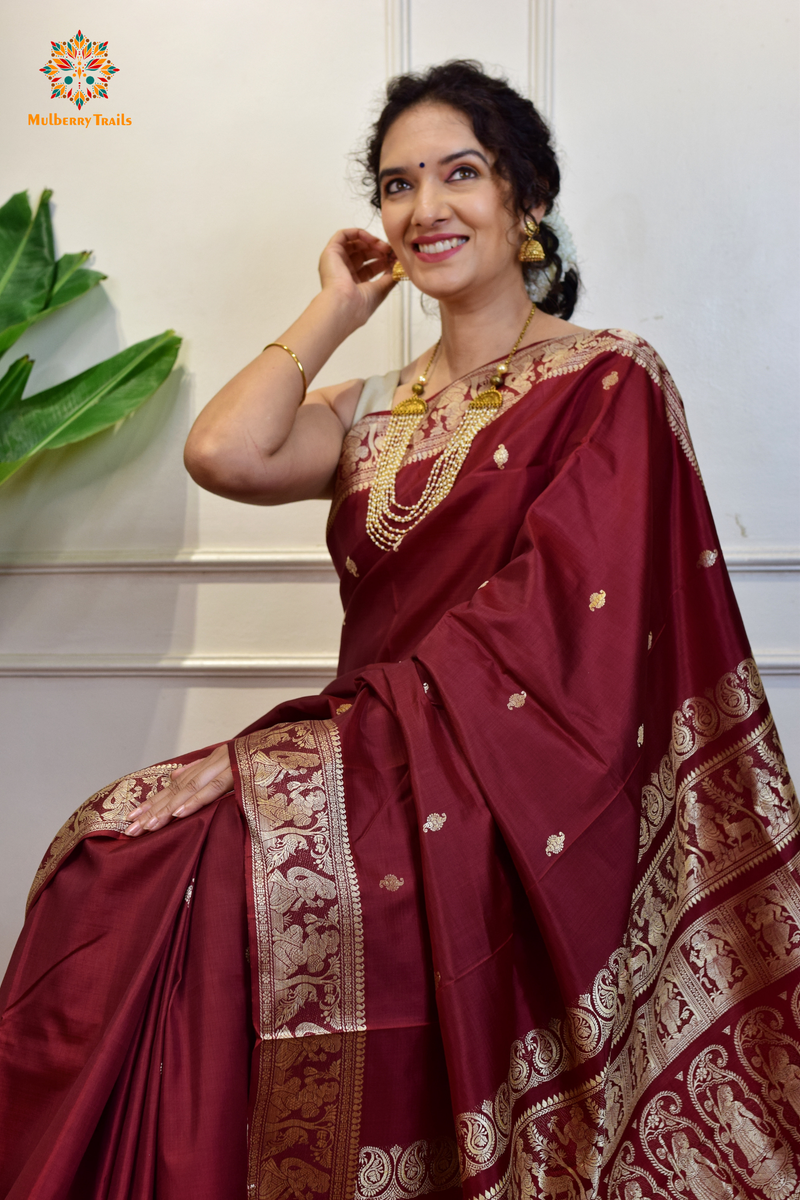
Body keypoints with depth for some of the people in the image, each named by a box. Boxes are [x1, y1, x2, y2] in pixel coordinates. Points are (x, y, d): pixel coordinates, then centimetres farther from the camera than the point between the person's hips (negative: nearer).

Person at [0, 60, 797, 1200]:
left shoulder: (608, 382, -3)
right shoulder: (379, 409, 16)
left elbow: (545, 634, -14)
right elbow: (222, 453, -4)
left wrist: (314, 740, -19)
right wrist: (336, 309, 6)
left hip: (510, 820, -6)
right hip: (385, 787, 6)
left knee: (135, 856, -22)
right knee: (121, 846, -16)